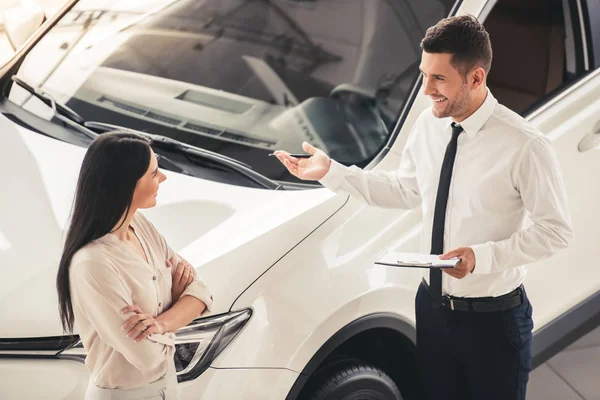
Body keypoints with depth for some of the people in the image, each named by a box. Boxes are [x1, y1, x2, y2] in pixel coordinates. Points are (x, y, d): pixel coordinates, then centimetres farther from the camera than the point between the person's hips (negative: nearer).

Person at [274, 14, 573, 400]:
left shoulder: (523, 146, -22)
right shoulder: (428, 126, -3)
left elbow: (557, 230, -16)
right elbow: (406, 190, 11)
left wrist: (483, 256, -26)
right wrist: (332, 172, 4)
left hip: (494, 321, -5)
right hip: (433, 309, 6)